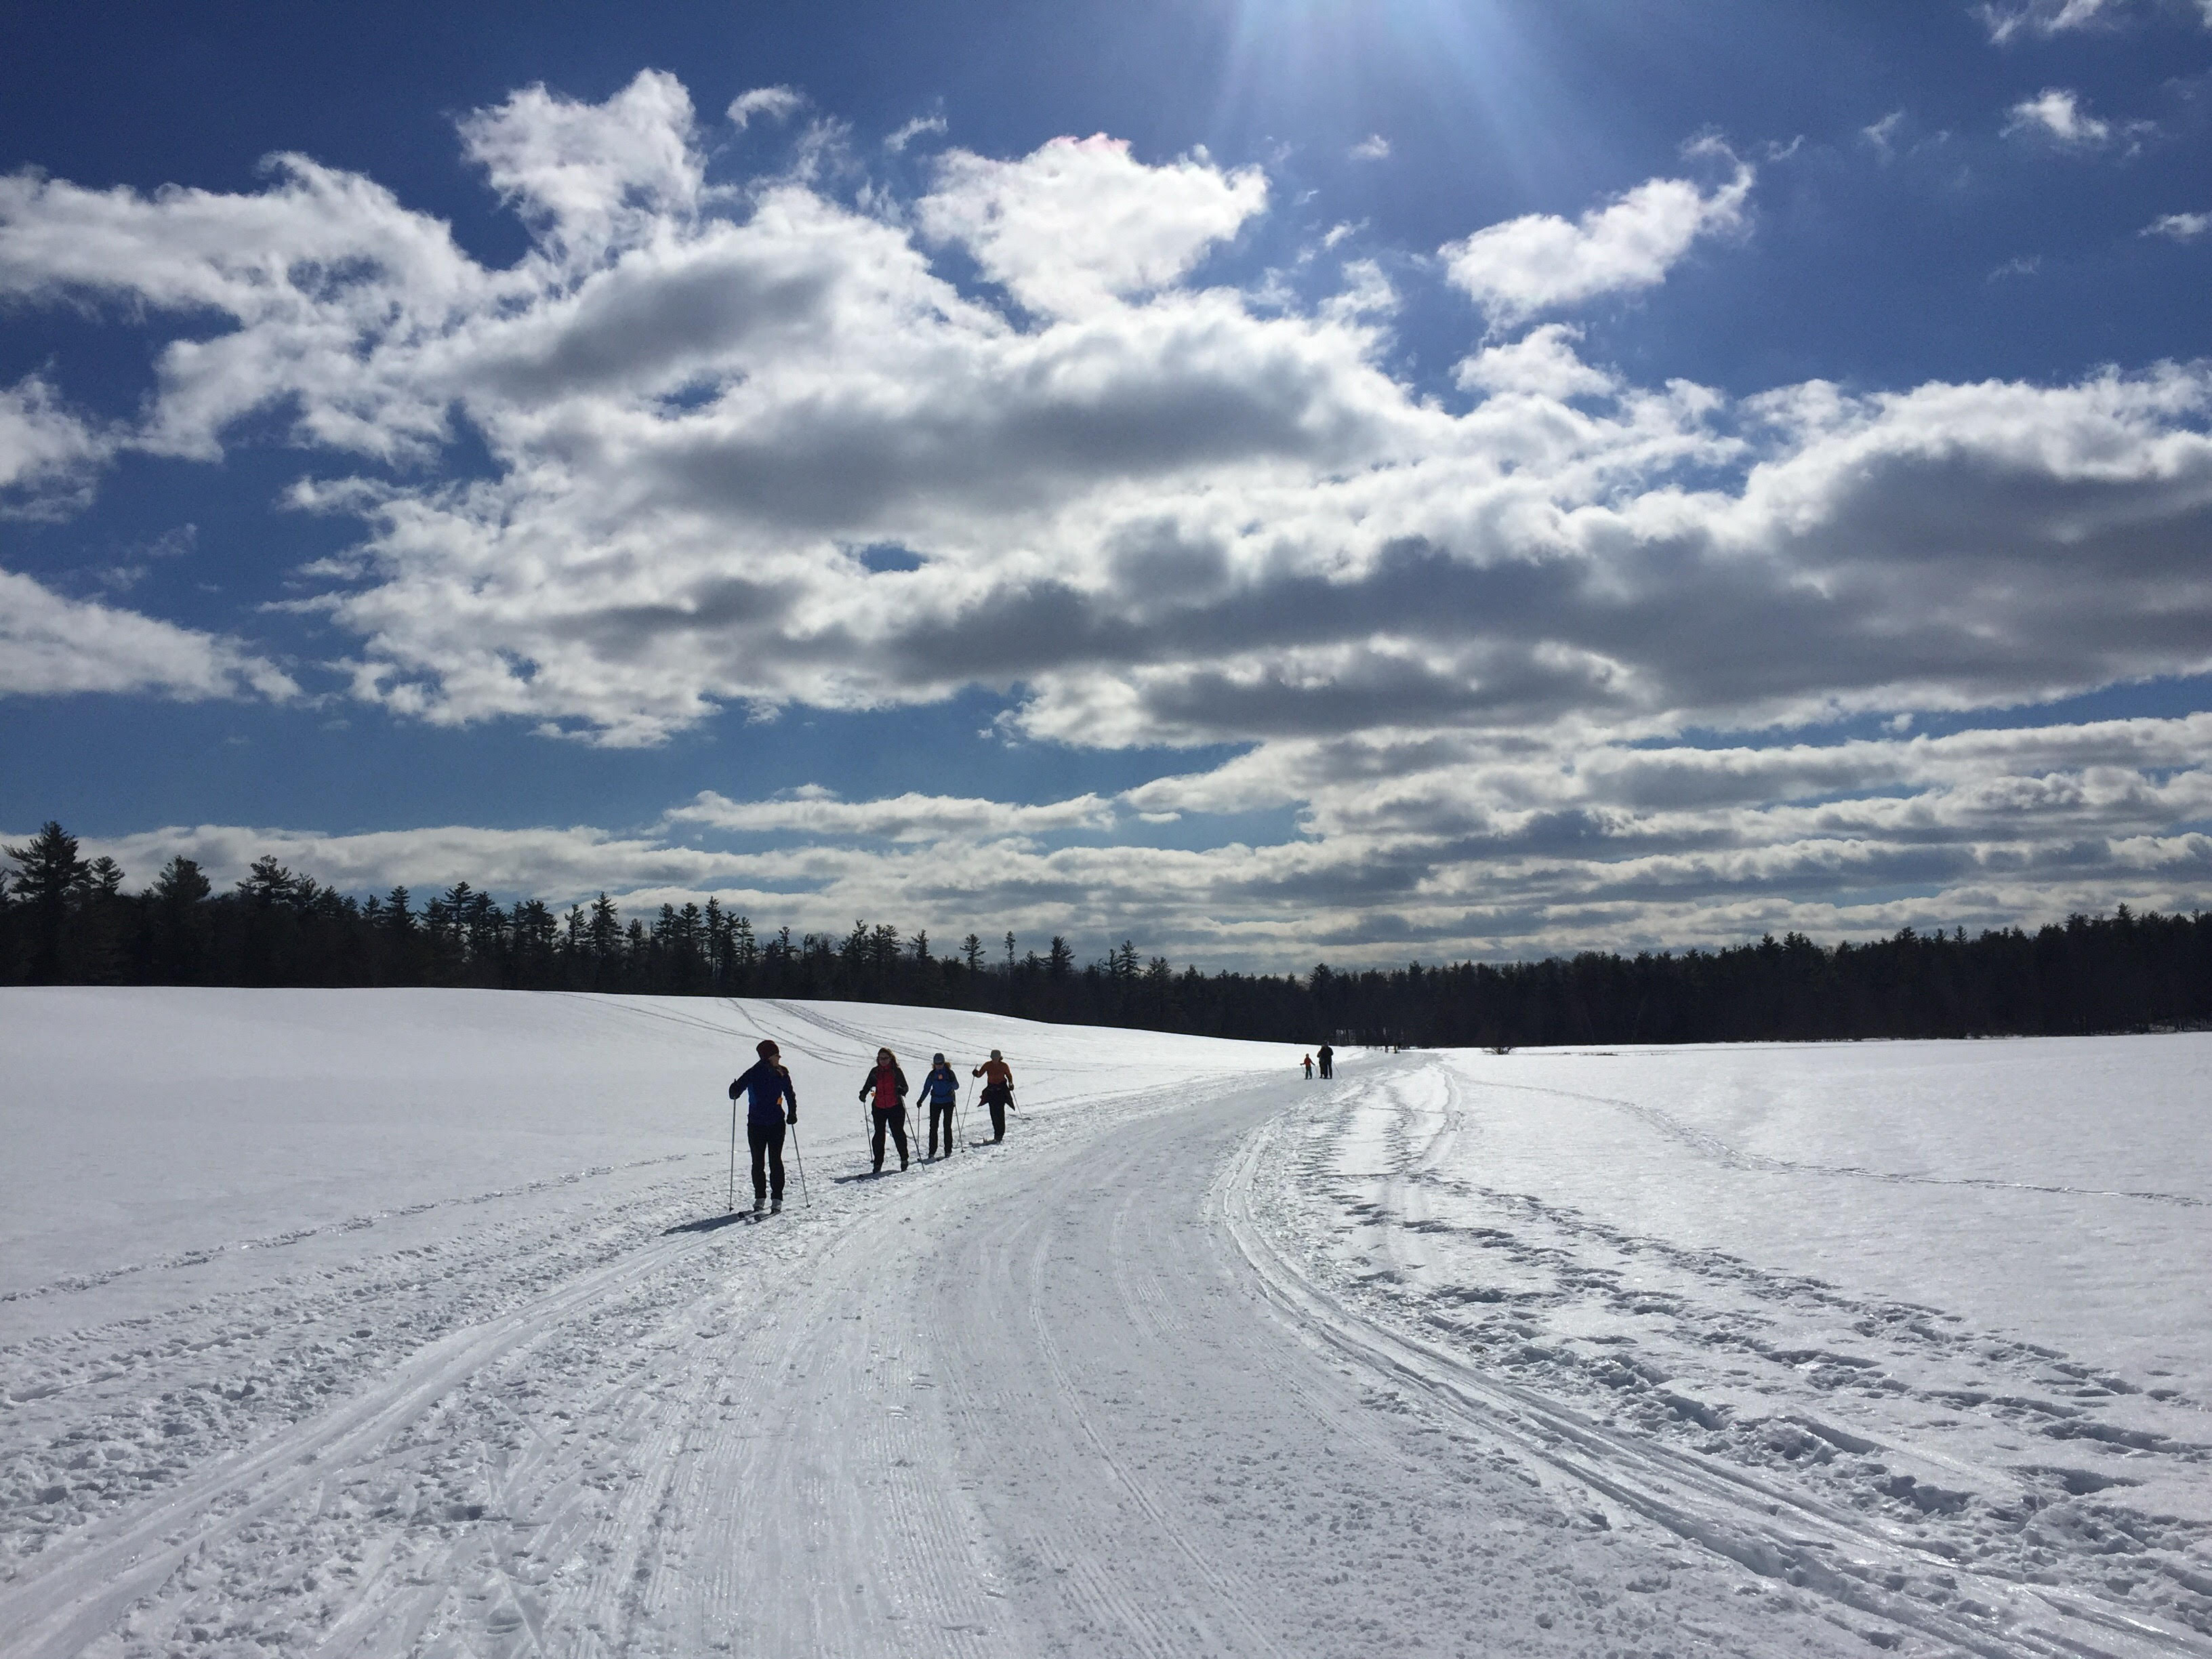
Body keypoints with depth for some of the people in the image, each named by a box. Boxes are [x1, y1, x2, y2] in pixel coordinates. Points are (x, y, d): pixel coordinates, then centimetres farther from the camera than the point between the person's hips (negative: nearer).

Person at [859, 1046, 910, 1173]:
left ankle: (904, 1159, 17)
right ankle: (878, 1162, 5)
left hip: (895, 1107, -3)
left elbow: (905, 1087, 0)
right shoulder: (875, 1072, 8)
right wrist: (863, 1094, -5)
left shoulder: (896, 1071, -1)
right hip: (879, 1107, 3)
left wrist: (901, 1090, -23)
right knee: (879, 1134, -1)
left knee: (898, 1133, 0)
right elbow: (868, 1085, 15)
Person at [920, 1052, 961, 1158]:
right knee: (933, 1126, -2)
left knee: (947, 1126, -1)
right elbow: (927, 1088, 10)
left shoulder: (949, 1073, -2)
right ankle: (932, 1151, 2)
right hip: (935, 1102, 2)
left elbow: (957, 1086, -6)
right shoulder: (932, 1074, 5)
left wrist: (952, 1083, -29)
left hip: (948, 1101, -2)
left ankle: (948, 1150, 6)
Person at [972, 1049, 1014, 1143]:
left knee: (1000, 1112, -10)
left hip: (1002, 1090, -3)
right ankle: (997, 1133, 15)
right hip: (991, 1089, 3)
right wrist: (976, 1073, -24)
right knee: (993, 1113, 3)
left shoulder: (1004, 1066, -2)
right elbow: (980, 1074, -2)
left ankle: (999, 1136, -10)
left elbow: (1009, 1076, 10)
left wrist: (1011, 1084, -7)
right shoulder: (988, 1065, 2)